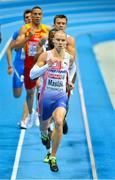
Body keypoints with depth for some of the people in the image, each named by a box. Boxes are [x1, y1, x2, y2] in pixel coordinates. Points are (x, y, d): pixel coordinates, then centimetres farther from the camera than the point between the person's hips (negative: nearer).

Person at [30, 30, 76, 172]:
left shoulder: (69, 57, -2)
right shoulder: (45, 56, -12)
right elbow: (32, 75, -19)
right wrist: (47, 66, -31)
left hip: (61, 96, 1)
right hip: (46, 96, -1)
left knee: (59, 122, -24)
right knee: (44, 126, 17)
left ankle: (53, 157, -14)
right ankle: (45, 134, 59)